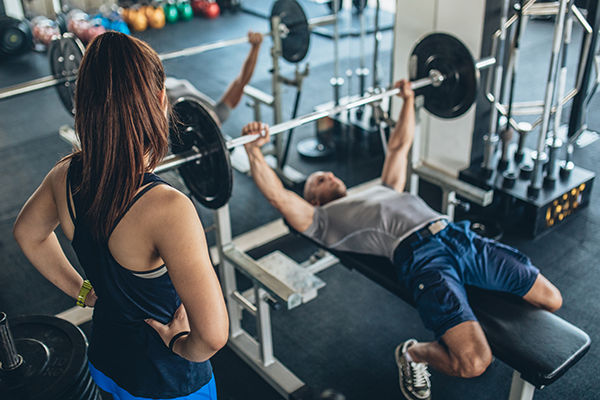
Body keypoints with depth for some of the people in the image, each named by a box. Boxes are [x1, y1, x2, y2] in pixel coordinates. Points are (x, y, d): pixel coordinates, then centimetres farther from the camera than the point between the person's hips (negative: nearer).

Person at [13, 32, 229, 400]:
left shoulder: (65, 176, -14)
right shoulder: (167, 208, -37)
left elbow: (28, 233, 7)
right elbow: (212, 334, -37)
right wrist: (180, 345, -16)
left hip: (103, 356, 6)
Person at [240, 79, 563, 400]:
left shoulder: (381, 190, 36)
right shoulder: (323, 219, 18)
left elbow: (399, 145, 45)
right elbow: (278, 196, 6)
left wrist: (408, 99, 45)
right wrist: (252, 148, 2)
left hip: (458, 233, 7)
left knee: (550, 300, 5)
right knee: (473, 363, -25)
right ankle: (413, 353, 8)